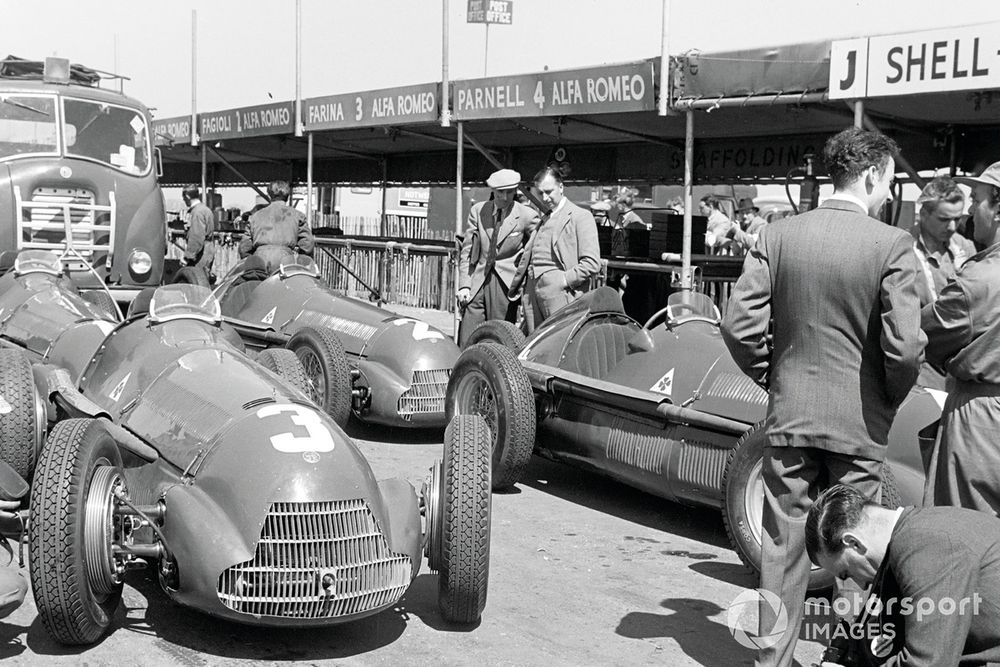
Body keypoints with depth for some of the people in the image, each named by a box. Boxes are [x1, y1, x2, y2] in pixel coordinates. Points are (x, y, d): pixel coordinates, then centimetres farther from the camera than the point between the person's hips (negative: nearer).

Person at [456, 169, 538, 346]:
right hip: (477, 283, 2)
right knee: (466, 343, -2)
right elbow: (466, 250, 8)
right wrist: (464, 284, 0)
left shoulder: (526, 216, -2)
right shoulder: (477, 211, 6)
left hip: (506, 285, -2)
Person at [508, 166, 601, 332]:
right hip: (532, 293, 7)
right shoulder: (543, 220, 23)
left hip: (558, 293, -7)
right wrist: (515, 287, 17)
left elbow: (592, 263, -9)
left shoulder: (581, 217, -1)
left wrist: (564, 280, -13)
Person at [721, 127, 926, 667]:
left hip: (788, 417, 3)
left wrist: (772, 379, 10)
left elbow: (739, 324, -6)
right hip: (860, 424, -2)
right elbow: (904, 347, -17)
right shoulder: (892, 244, -12)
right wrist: (892, 399, 3)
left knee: (782, 547, 12)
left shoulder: (776, 236, -2)